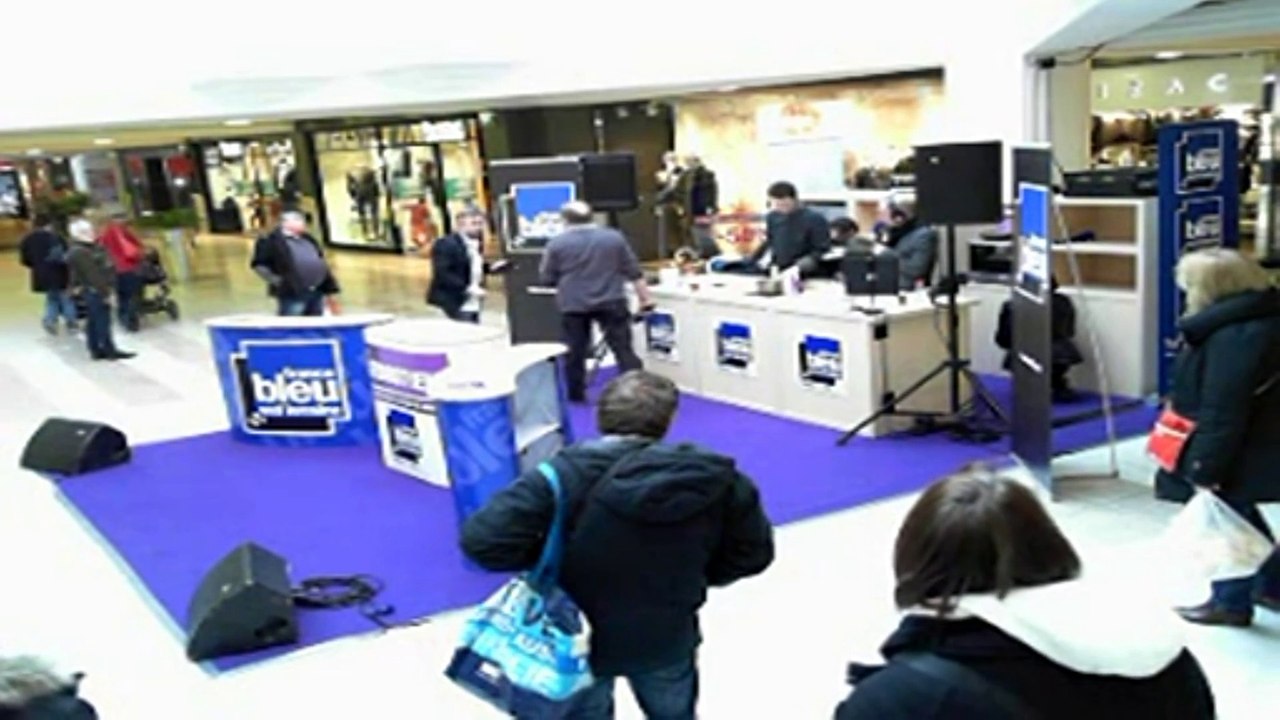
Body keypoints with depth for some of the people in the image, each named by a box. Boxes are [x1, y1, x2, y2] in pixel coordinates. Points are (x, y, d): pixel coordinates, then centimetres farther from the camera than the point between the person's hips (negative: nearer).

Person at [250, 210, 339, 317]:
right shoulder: (272, 240, -1)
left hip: (317, 293, 7)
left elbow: (322, 264, 22)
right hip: (292, 295, -7)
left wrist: (330, 288, 17)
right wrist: (277, 281, -13)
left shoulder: (308, 239, 20)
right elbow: (259, 264, -5)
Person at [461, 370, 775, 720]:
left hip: (580, 640, -2)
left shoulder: (569, 475, -27)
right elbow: (753, 553, -3)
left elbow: (482, 540, -30)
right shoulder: (716, 480, -18)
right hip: (668, 639, 2)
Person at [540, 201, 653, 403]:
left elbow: (547, 278, 3)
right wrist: (645, 298, 11)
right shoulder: (614, 237, 3)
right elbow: (634, 272, 5)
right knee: (623, 348, 3)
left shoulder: (557, 243, -2)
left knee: (575, 351, 10)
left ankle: (576, 394, 18)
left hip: (573, 305, -1)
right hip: (611, 302, 1)